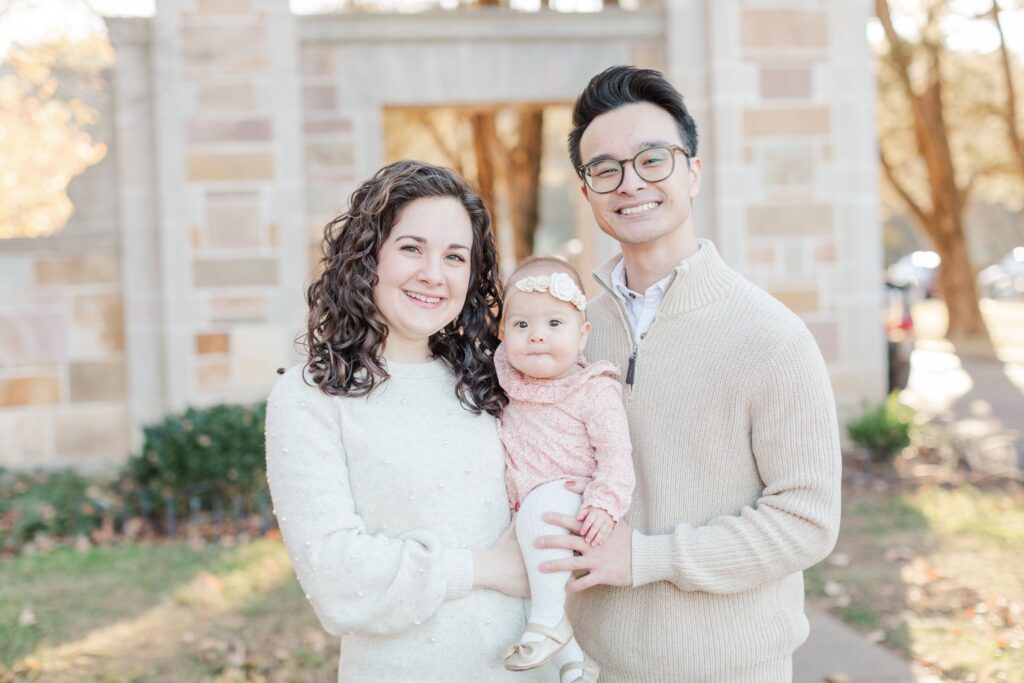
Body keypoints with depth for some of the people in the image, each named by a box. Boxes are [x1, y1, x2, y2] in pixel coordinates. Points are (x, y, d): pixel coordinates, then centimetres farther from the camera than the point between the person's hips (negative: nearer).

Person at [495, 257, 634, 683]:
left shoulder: (593, 391, -12)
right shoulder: (510, 378, 5)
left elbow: (615, 451, -17)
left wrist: (606, 503, -29)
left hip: (570, 497, -7)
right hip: (526, 511, 7)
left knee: (540, 506, -34)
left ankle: (548, 620, -26)